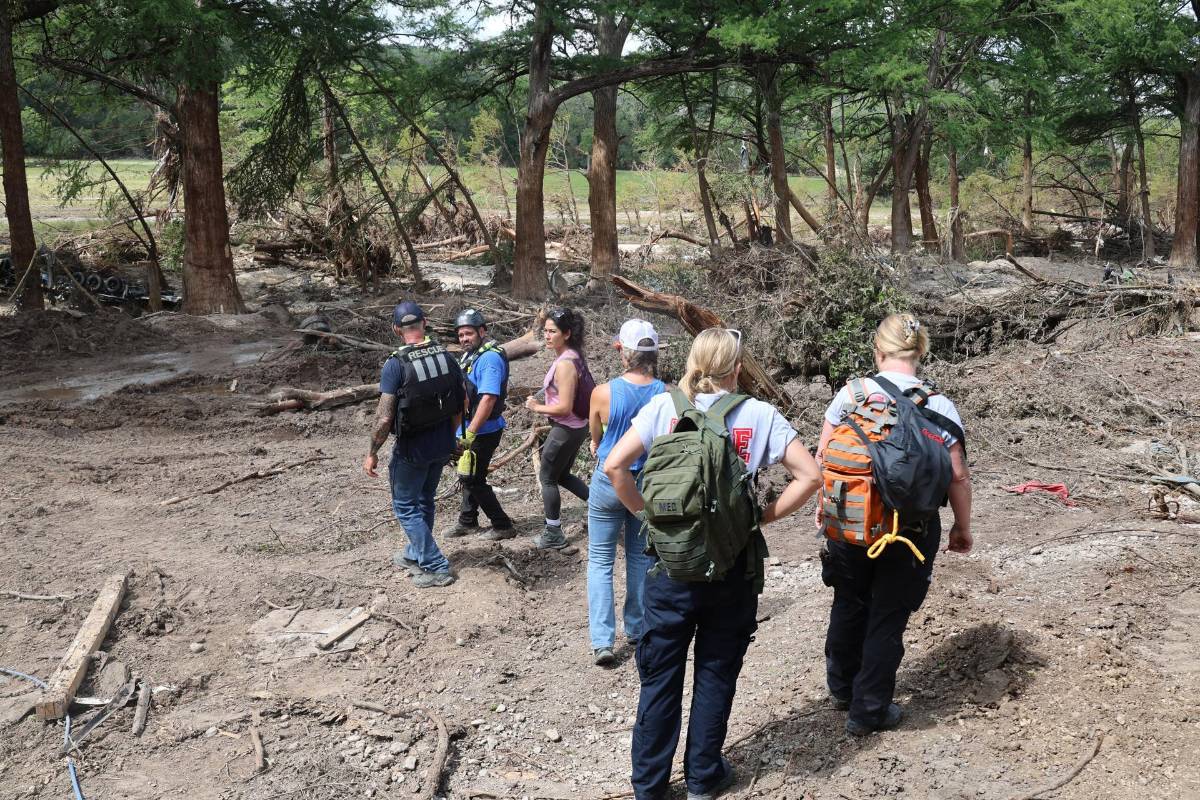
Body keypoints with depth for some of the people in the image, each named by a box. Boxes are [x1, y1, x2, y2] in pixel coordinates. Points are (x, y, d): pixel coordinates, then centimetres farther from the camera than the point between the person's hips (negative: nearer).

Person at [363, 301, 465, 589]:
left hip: (412, 447, -6)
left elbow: (384, 418, -21)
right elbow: (462, 403, 6)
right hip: (442, 446, 6)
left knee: (405, 506, 10)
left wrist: (372, 454, -8)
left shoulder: (396, 364, -19)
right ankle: (415, 554, 40)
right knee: (425, 501, 23)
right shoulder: (446, 357, -2)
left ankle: (436, 567, 9)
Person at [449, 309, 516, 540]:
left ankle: (503, 526, 7)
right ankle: (468, 522, 35)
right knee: (468, 476, 19)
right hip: (470, 428, 10)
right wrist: (464, 431, 19)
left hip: (483, 432, -9)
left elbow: (488, 399, -28)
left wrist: (470, 433, -28)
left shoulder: (490, 358, -20)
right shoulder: (470, 356, 11)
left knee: (472, 479, -3)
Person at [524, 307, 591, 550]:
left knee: (547, 478, 7)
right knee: (562, 475, 23)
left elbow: (564, 407, -26)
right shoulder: (573, 356, 3)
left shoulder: (565, 364, -25)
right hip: (576, 427, 9)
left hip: (566, 430, -9)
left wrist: (537, 407, -12)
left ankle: (553, 535, 18)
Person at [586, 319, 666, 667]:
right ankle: (637, 628, 31)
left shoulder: (603, 392, -17)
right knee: (642, 558, 19)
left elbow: (595, 438, 2)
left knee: (600, 561, 8)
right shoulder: (666, 394, -12)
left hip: (608, 482, -2)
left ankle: (602, 640, 0)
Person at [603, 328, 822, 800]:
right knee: (716, 674, 15)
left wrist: (645, 511, 1)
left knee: (660, 676, 12)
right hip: (734, 566, 0)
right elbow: (809, 475, -8)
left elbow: (614, 466, -11)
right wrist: (766, 515, 0)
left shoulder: (664, 407, -4)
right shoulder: (759, 415, -4)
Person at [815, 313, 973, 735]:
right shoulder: (939, 405, -9)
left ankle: (842, 687, 41)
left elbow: (823, 455, -1)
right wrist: (962, 528, 6)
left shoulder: (852, 392, -6)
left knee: (849, 605, 22)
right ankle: (868, 711, 21)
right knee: (888, 617, 10)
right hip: (911, 528, -2)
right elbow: (958, 476, -8)